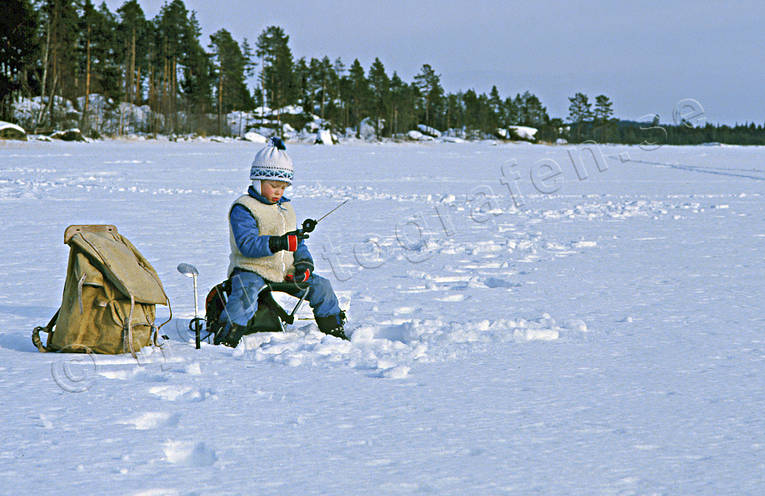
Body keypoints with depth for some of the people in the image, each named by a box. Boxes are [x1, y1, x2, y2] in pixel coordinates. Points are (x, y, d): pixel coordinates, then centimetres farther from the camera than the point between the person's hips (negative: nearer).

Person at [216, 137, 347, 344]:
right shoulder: (243, 209, -8)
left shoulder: (286, 208, 18)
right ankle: (229, 331, -34)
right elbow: (247, 244, -21)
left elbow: (298, 243, 22)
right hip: (251, 270, -7)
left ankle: (333, 328, 18)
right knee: (246, 291, -37)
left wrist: (304, 263, 1)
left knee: (319, 286, 2)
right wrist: (279, 243, -33)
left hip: (284, 271, 7)